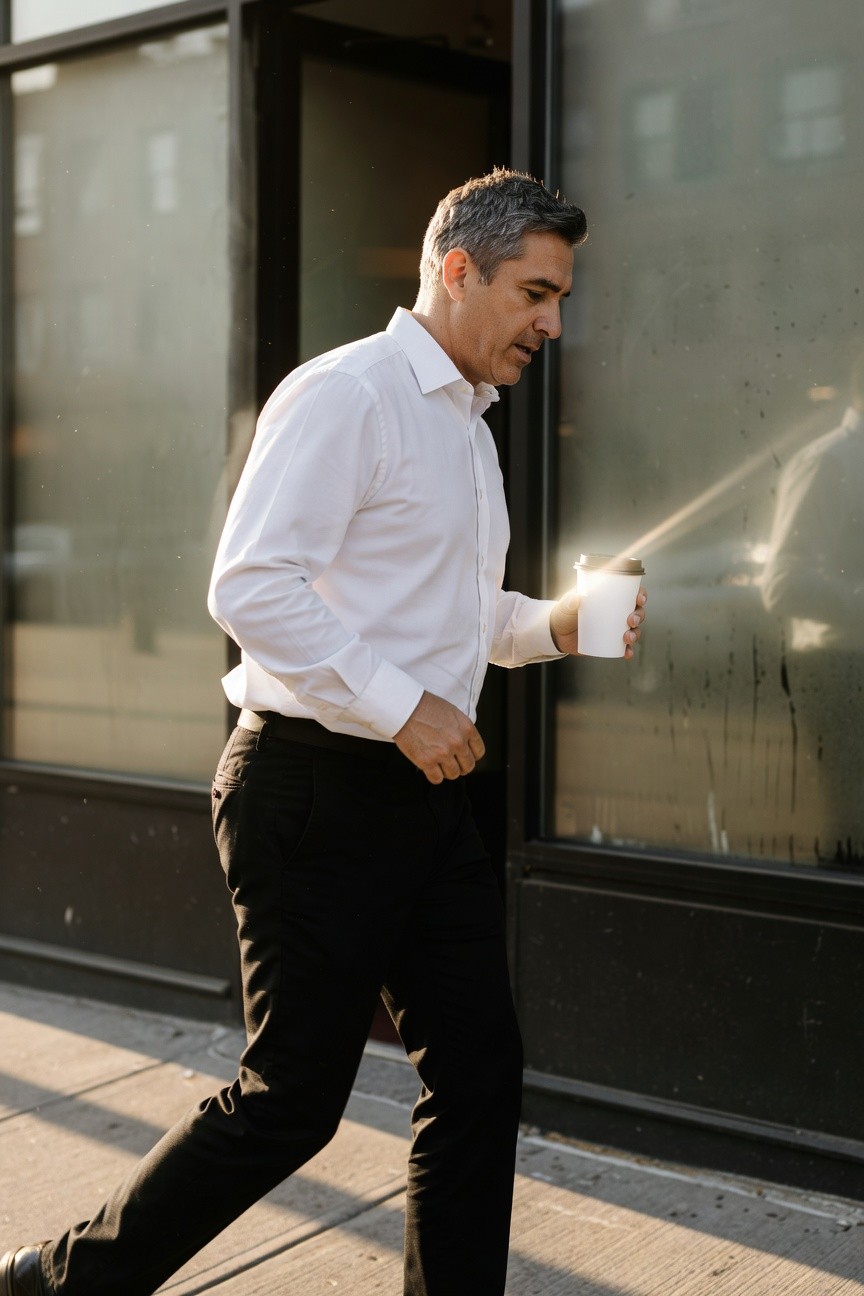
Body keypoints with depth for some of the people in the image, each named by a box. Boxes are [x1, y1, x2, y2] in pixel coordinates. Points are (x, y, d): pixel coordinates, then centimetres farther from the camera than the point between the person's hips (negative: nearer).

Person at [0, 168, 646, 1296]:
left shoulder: (468, 423, 19)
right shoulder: (346, 395, -12)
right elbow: (251, 586, -22)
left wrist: (555, 624, 8)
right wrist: (403, 707, -23)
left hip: (424, 790, 9)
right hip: (318, 790, -9)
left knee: (480, 1072, 9)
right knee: (293, 1099, -1)